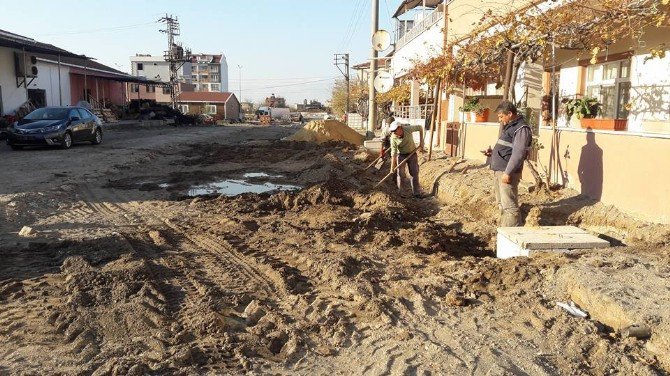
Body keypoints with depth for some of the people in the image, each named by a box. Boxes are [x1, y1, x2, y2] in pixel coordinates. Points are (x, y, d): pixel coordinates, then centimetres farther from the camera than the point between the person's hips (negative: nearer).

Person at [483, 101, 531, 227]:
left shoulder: (521, 129, -12)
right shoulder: (509, 127, 19)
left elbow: (518, 154, -20)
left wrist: (508, 172, -23)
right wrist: (492, 152, 13)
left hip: (508, 173, -10)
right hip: (498, 171, 10)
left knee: (509, 206, -9)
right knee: (501, 204, 16)